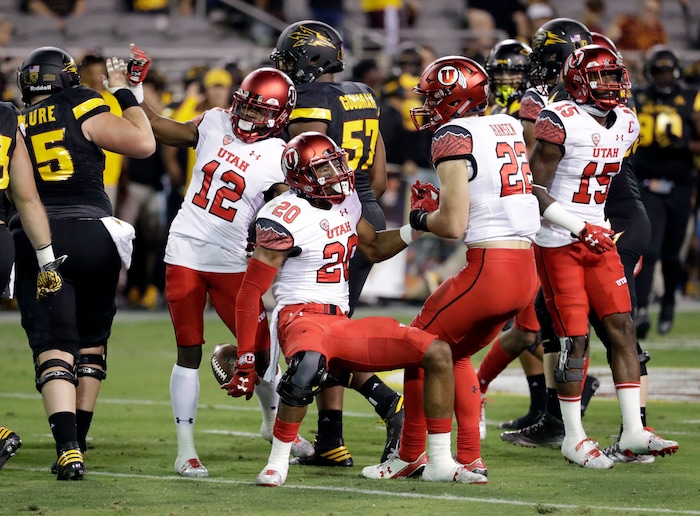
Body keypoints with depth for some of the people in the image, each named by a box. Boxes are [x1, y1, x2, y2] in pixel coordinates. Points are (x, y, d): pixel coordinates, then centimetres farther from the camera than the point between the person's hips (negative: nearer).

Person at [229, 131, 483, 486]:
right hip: (302, 317, -8)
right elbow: (250, 293, -11)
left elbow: (375, 249, 31)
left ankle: (439, 462, 4)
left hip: (343, 325, 8)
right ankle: (278, 462, -23)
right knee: (308, 367, -44)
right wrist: (245, 362, -13)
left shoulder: (345, 202, 12)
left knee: (437, 353, -1)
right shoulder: (286, 218, -12)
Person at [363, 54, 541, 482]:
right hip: (527, 273, 8)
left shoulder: (454, 136, -9)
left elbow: (453, 225, -13)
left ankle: (412, 456, 15)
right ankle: (470, 459, 20)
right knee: (455, 354, 23)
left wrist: (422, 219, 6)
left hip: (490, 267, -8)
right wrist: (439, 203, 21)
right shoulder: (509, 127, 14)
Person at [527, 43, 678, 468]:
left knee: (623, 327, 1)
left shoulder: (626, 124, 7)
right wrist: (580, 229, -19)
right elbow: (535, 191, -16)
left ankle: (633, 431, 4)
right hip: (558, 242, -7)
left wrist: (605, 227, 17)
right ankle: (574, 438, 4)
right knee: (575, 338, -6)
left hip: (598, 238, 7)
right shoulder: (561, 123, -16)